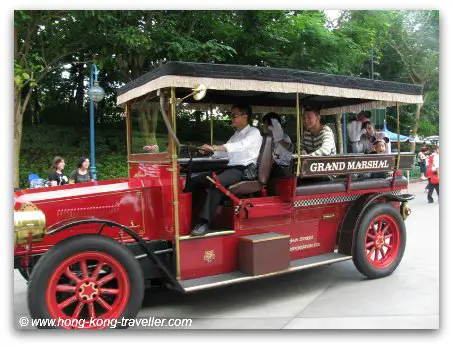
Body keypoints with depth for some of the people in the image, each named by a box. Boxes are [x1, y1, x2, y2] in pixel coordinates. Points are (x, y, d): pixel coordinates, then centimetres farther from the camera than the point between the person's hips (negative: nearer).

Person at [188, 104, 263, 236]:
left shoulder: (254, 133, -1)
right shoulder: (235, 135, 25)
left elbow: (240, 146, -20)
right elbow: (224, 152, 22)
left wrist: (214, 148, -29)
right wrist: (208, 151, 2)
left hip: (245, 170, -8)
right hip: (231, 168, 9)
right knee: (194, 181, -5)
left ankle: (205, 223, -38)